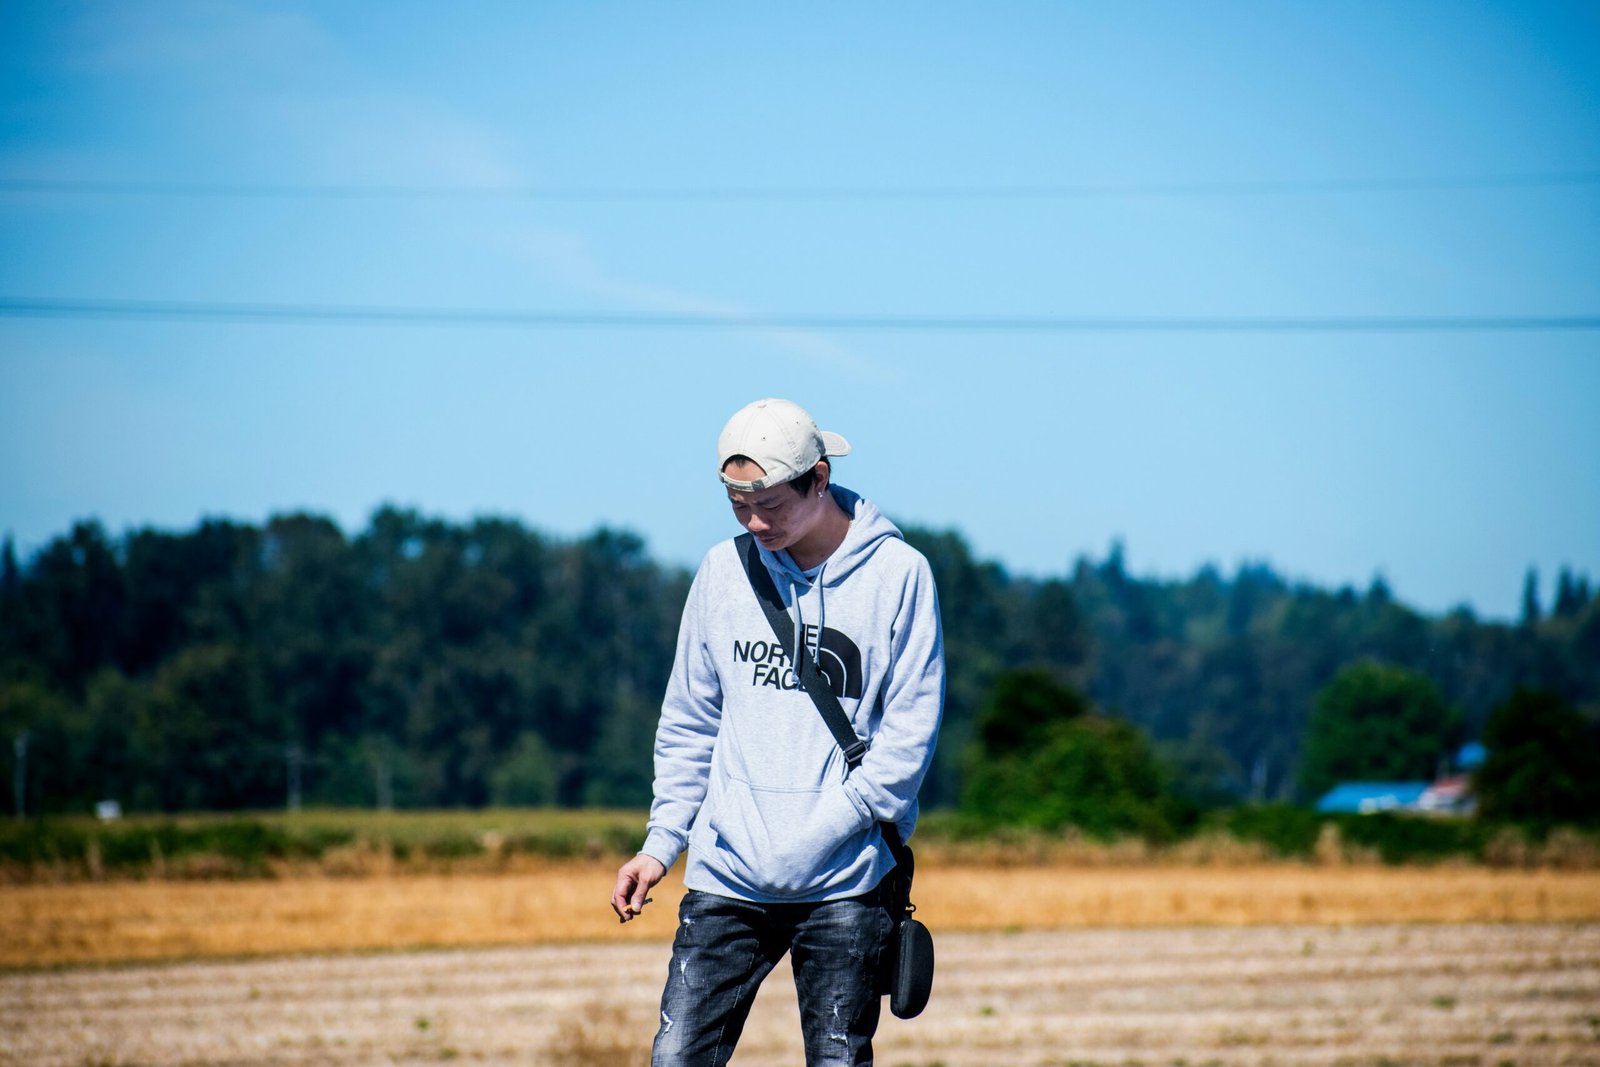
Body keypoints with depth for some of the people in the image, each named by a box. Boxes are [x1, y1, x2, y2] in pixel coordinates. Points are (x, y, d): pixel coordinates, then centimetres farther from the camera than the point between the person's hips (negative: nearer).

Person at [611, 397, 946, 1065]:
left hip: (845, 885, -3)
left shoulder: (898, 573, -2)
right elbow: (689, 724, 14)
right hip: (726, 879, 3)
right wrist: (662, 841, 6)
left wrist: (826, 827, -13)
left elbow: (909, 733, -5)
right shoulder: (724, 571, 8)